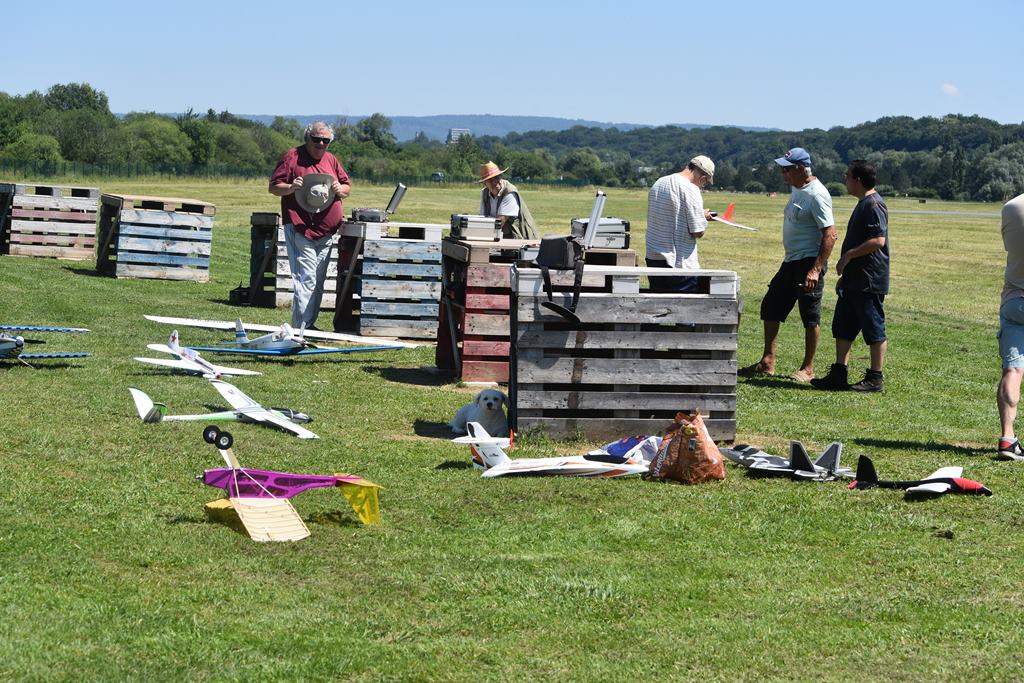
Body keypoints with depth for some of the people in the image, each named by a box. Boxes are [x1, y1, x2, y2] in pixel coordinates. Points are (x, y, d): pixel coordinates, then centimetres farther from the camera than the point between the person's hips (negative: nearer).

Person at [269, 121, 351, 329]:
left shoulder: (331, 160, 16)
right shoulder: (292, 157, -2)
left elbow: (347, 187, 21)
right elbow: (273, 188, -3)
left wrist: (340, 190, -2)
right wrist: (291, 188, -22)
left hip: (326, 231, 7)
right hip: (300, 229, -7)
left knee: (318, 281, 11)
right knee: (306, 279, -12)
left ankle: (309, 325, 18)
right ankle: (301, 327, -12)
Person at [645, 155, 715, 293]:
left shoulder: (658, 183, 9)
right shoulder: (691, 190, -15)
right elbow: (698, 232, -15)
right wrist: (704, 218, 6)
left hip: (653, 259, 7)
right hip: (680, 263, -7)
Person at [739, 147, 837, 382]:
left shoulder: (816, 195, -19)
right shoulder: (797, 189, 11)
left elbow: (830, 234, -23)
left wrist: (816, 270, -27)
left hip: (808, 262, -10)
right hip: (791, 261, 10)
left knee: (810, 316, -1)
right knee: (771, 307, 12)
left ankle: (808, 369, 8)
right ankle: (767, 362, 19)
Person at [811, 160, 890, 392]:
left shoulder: (874, 205, -16)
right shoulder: (863, 204, 16)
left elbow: (878, 240, -25)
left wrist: (848, 255, -19)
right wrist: (844, 274, 24)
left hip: (869, 282, -11)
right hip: (854, 281, 11)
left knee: (874, 330, -1)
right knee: (843, 327, 11)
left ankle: (875, 379, 5)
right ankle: (838, 375, 15)